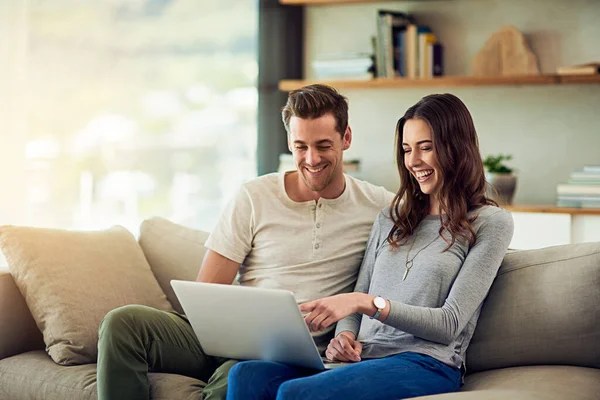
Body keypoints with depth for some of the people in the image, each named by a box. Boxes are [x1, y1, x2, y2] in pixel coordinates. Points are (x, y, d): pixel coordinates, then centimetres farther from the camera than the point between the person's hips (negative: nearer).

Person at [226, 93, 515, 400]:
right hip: (364, 360, 5)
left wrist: (368, 303, -16)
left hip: (425, 364, -5)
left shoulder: (490, 223, 5)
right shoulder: (390, 219, 23)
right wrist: (345, 334, -5)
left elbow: (450, 323, -5)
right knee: (245, 375, -26)